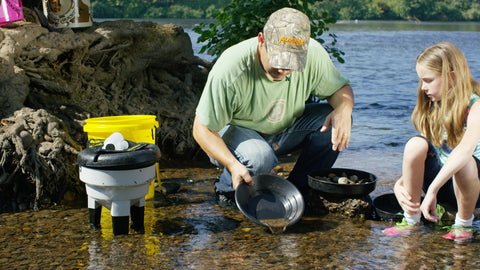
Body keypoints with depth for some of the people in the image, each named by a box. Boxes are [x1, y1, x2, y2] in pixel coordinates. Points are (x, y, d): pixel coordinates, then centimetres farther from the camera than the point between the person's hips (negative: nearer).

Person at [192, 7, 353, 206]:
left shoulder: (313, 55, -21)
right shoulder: (231, 69, -32)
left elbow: (341, 88, -5)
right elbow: (202, 129, -25)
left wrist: (343, 110, -30)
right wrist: (233, 165, -41)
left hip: (284, 129, 5)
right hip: (236, 130, -5)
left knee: (333, 121, -19)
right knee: (259, 157, -38)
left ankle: (297, 188, -3)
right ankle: (227, 190, -4)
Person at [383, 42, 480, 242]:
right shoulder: (433, 108, 4)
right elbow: (416, 159, 3)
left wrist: (432, 189, -44)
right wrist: (399, 185, -17)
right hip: (437, 180, 5)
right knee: (416, 144, -24)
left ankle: (464, 224, -11)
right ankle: (411, 220, -12)